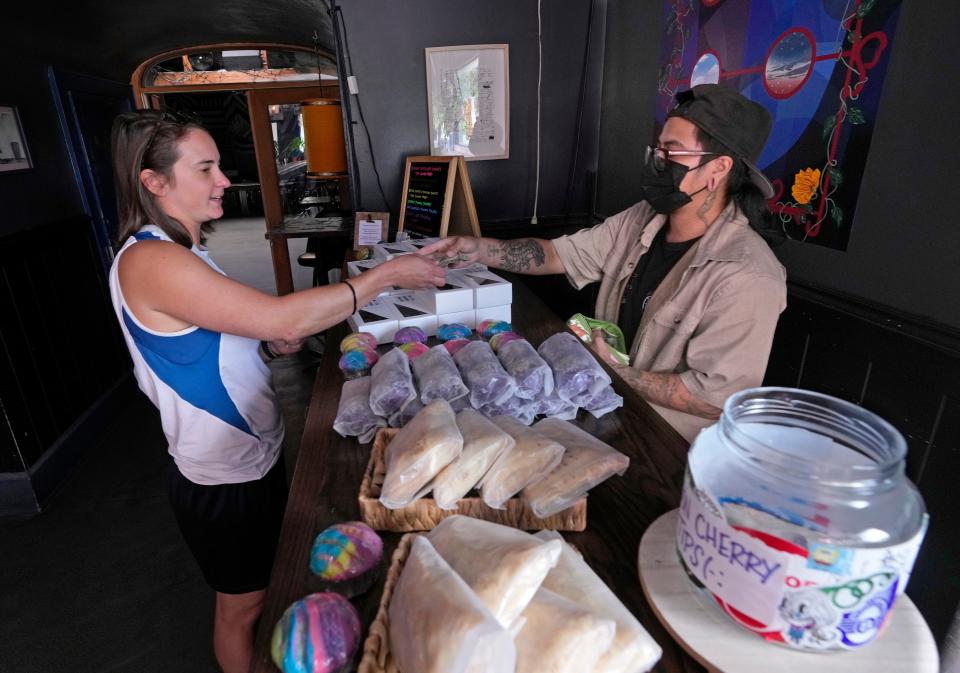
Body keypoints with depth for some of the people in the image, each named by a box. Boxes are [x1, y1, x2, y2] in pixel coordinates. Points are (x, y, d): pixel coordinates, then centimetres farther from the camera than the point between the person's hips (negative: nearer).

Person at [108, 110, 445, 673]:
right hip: (222, 476, -9)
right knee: (242, 604, 16)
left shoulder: (181, 251, 5)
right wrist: (387, 275, -27)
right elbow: (283, 317, -34)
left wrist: (271, 346, -3)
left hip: (257, 452, 9)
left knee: (270, 580, 28)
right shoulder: (149, 262, -26)